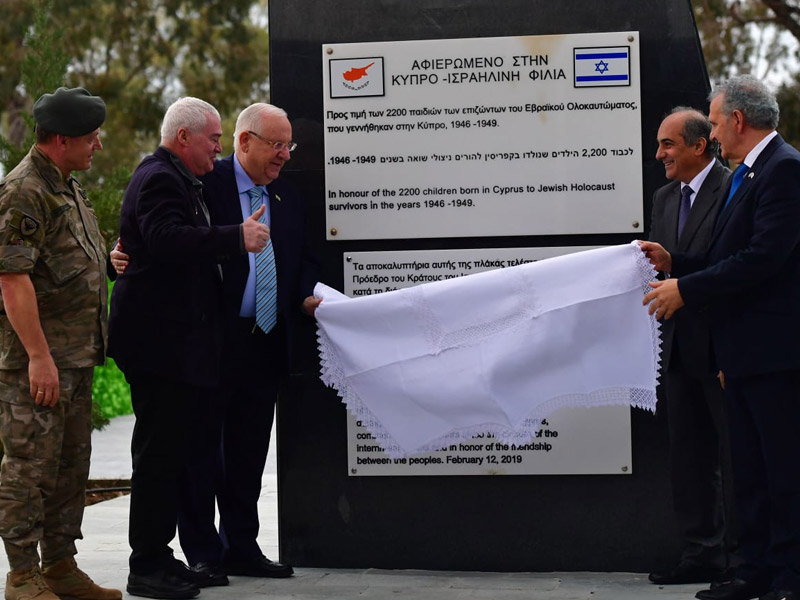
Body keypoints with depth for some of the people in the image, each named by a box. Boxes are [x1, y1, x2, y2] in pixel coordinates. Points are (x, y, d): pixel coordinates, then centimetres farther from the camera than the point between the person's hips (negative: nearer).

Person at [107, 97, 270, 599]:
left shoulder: (180, 180, 22)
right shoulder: (159, 178, -13)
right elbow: (167, 239, -29)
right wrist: (238, 238, -27)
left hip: (175, 343, 11)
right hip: (159, 342, -11)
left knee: (167, 453, 13)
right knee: (161, 454, -7)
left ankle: (156, 556, 19)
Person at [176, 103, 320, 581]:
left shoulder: (289, 199, 14)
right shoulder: (207, 184, -5)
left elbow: (303, 262, 15)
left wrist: (307, 296, -3)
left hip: (266, 341, 6)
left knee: (250, 451, 13)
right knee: (203, 446, 2)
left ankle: (241, 547, 23)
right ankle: (203, 554, 10)